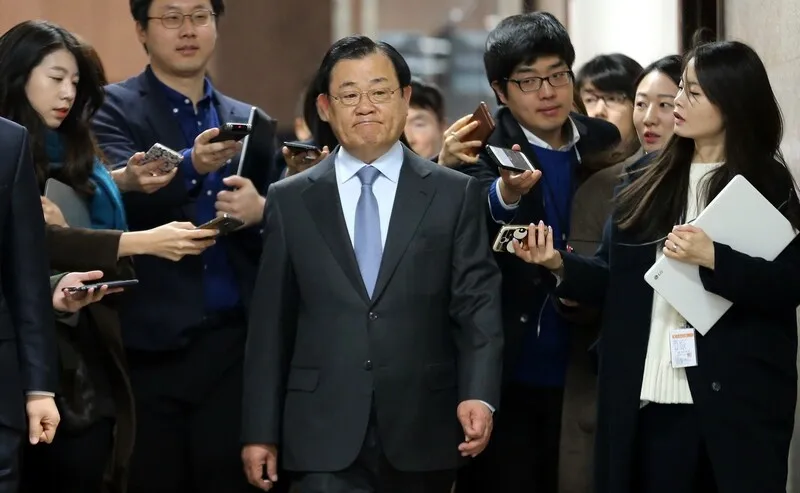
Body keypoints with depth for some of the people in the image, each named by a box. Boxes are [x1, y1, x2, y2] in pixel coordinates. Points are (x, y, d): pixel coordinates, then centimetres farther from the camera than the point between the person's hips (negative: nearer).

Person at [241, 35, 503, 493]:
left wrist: (479, 395, -16)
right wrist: (261, 431, 4)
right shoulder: (290, 200, 7)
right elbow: (270, 323, 8)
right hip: (326, 436, 0)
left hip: (422, 433, 0)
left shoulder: (456, 194, 5)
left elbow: (477, 306, -1)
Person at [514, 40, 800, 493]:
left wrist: (713, 258, -20)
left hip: (737, 401, -4)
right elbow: (614, 278, 10)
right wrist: (560, 264, -8)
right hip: (647, 399, 4)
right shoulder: (643, 184, 12)